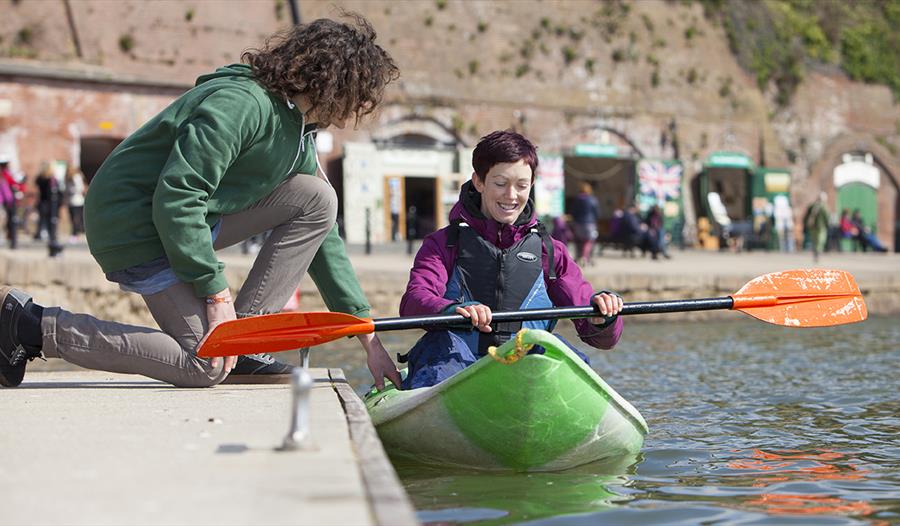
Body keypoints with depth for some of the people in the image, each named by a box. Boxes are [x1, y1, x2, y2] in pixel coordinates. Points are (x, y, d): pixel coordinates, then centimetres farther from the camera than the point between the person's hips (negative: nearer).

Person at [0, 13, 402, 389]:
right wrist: (217, 292, -22)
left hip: (195, 218, 9)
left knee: (318, 200, -1)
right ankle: (33, 325, -6)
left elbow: (325, 239, 12)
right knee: (207, 367, -11)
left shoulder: (300, 133, 8)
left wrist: (369, 341, 9)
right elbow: (175, 199, -27)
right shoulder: (241, 104, -23)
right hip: (134, 223, -9)